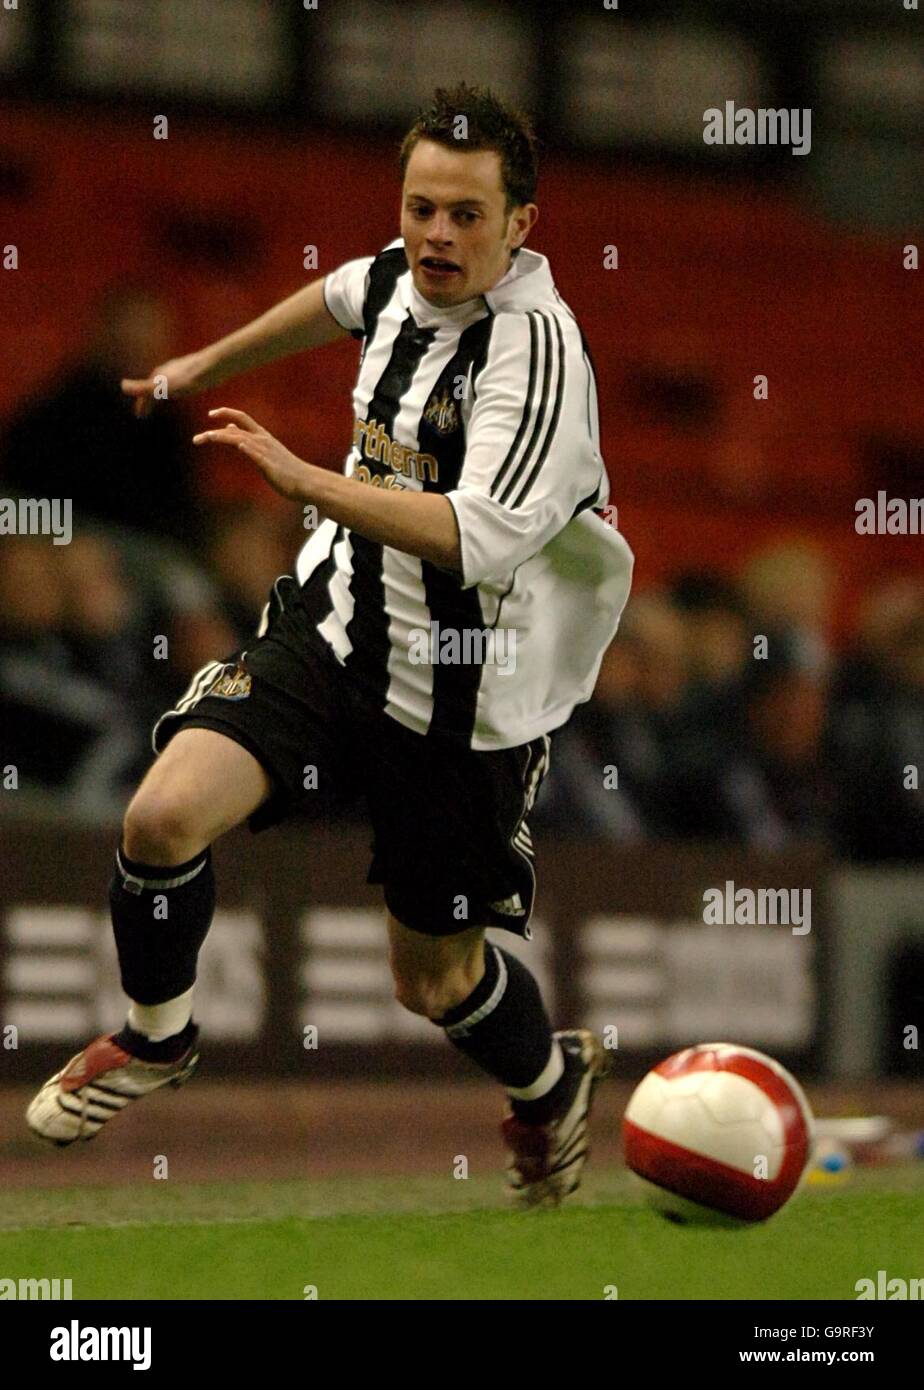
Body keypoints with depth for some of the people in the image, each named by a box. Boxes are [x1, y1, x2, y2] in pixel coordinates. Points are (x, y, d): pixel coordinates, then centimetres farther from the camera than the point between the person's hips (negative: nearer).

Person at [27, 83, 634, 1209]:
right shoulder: (403, 277, -1)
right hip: (333, 623, 5)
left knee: (432, 979, 10)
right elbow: (337, 299, 27)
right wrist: (207, 365, 38)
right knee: (165, 814, -18)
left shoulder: (536, 344, -24)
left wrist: (306, 480, -37)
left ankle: (550, 1081, 46)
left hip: (461, 699, -5)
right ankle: (154, 1039, 11)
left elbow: (475, 535, -36)